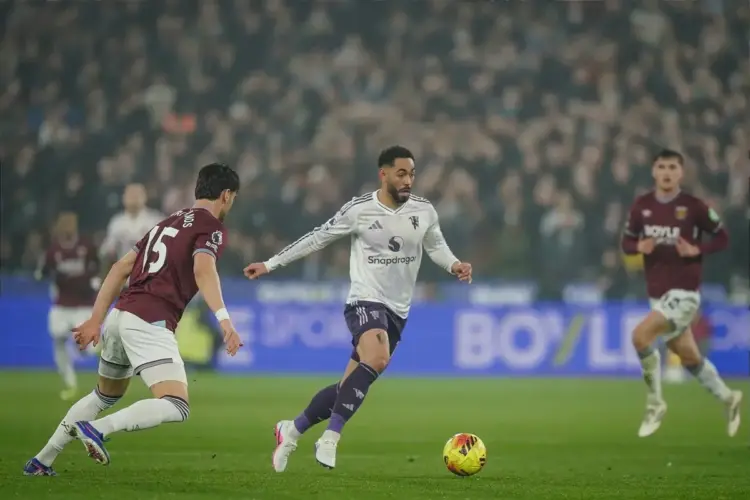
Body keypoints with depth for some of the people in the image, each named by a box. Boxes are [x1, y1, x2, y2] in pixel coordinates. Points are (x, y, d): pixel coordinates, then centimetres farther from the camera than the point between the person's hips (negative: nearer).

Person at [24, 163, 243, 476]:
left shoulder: (168, 223, 24)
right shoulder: (212, 228, 0)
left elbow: (121, 268, 22)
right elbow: (203, 269, -22)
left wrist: (96, 320, 23)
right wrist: (224, 318, -32)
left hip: (121, 314, 9)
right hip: (150, 322, -9)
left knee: (105, 397, 30)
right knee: (176, 408, -17)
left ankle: (42, 461, 30)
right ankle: (96, 428, -30)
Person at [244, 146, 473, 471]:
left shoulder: (424, 211, 1)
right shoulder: (359, 210, -8)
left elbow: (436, 246, 18)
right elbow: (317, 239, 1)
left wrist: (454, 265, -4)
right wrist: (270, 264, 4)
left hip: (397, 311, 5)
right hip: (365, 301, -5)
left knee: (350, 388, 7)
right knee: (377, 360, -34)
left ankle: (292, 431, 27)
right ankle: (330, 438, -29)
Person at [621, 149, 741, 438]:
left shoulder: (693, 206, -9)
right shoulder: (641, 206, 2)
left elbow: (722, 238, -1)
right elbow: (627, 242, 11)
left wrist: (696, 250, -18)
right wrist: (640, 246, -11)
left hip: (684, 293, -5)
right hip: (657, 294, 5)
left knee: (640, 336, -22)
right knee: (689, 357, 13)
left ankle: (655, 404, -7)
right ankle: (728, 398, 36)